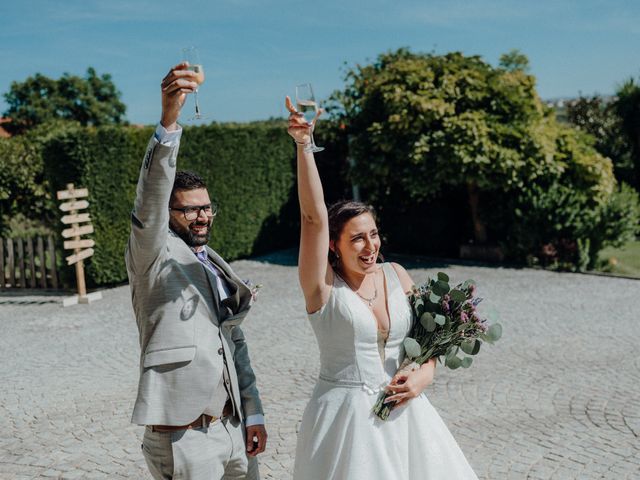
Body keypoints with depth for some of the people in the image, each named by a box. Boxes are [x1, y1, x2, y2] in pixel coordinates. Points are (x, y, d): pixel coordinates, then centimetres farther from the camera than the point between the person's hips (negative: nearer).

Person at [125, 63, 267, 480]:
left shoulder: (219, 268, 15)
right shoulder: (155, 255, -5)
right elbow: (150, 198, -25)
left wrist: (253, 414, 12)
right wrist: (168, 121, -37)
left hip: (232, 428, 7)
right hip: (183, 439, -7)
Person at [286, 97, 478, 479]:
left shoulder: (396, 275, 3)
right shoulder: (323, 285, -10)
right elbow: (314, 216, -22)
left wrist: (427, 372, -6)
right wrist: (303, 147, -29)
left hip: (402, 411, 5)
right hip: (346, 415, -4)